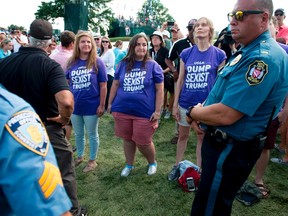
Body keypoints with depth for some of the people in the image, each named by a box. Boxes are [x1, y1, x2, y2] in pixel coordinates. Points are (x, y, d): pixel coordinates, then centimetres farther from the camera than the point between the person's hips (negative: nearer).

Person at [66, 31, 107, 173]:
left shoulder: (97, 62, -10)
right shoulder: (71, 62, 1)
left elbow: (103, 85, -9)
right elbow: (66, 83, 10)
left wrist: (102, 105, -10)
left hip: (92, 106, -4)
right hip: (75, 105, 4)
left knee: (92, 135, 12)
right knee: (78, 134, 20)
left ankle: (92, 160, 29)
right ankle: (80, 156, 41)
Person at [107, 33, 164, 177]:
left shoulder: (153, 66, -3)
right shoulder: (123, 64, 6)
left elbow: (159, 90, -3)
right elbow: (115, 85, 13)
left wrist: (157, 111, -8)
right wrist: (110, 103, 11)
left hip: (144, 112, -3)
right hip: (122, 110, 3)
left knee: (143, 142, 4)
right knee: (127, 139, 15)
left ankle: (152, 163, 33)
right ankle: (129, 165, 36)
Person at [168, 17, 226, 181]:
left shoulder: (219, 54, -5)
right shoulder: (186, 53, 1)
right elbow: (180, 80, 4)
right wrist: (175, 104, 2)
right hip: (185, 103, 2)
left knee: (202, 137, 14)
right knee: (183, 136, 15)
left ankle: (198, 169, 29)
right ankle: (177, 166, 32)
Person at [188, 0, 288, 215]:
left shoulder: (263, 58, -26)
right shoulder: (248, 51, 9)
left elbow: (225, 114, -30)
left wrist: (193, 112, -11)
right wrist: (201, 112, 2)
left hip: (230, 150, -10)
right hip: (222, 142, 10)